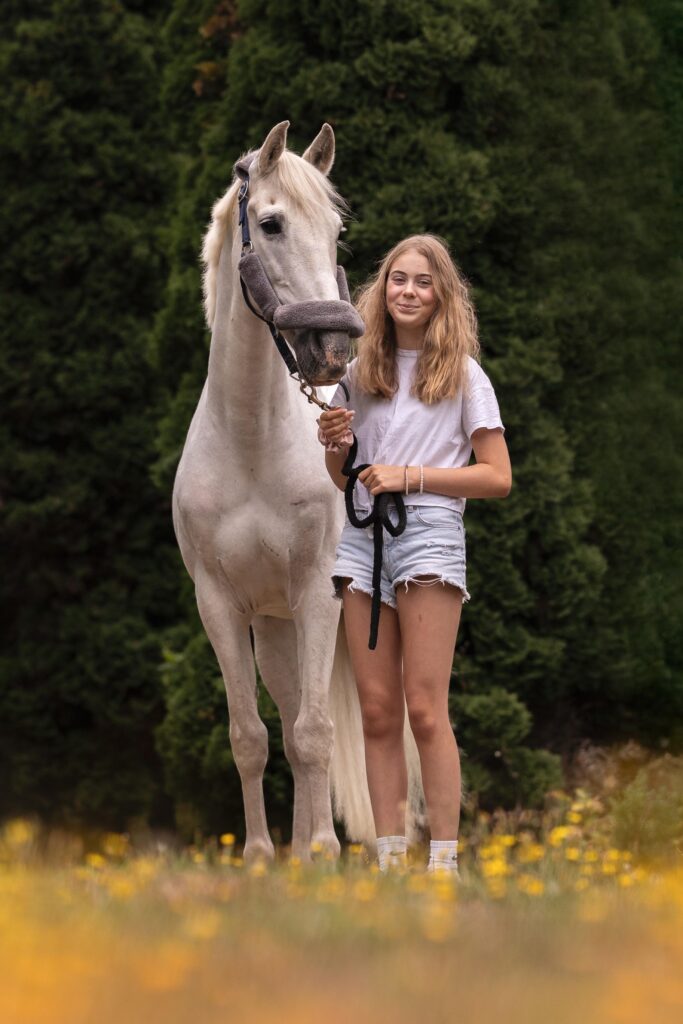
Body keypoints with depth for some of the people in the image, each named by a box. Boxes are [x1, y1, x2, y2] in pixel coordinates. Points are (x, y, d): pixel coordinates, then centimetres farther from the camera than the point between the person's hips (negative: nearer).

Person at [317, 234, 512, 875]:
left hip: (429, 534, -4)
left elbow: (497, 478, -2)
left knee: (425, 710, -10)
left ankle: (444, 863, -9)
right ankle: (389, 861, 3)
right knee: (377, 709, 1)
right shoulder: (361, 373, 14)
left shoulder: (463, 375, 3)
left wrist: (410, 476, -11)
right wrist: (333, 445, -1)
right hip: (363, 538, 4)